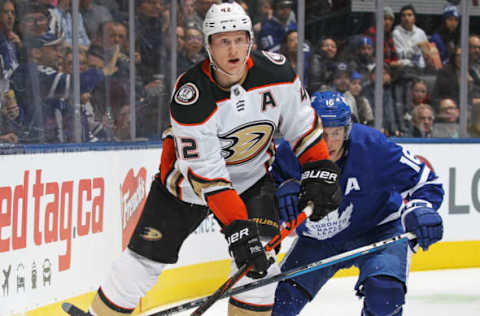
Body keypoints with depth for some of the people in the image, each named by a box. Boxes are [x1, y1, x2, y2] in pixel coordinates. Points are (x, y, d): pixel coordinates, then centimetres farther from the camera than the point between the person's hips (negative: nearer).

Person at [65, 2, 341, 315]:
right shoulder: (191, 95, -30)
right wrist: (237, 228, -35)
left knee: (260, 264, -16)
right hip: (187, 180, -3)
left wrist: (321, 170, -7)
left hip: (251, 177, 3)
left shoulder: (275, 72, -19)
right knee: (145, 258, -3)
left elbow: (301, 121, 0)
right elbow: (206, 173, -31)